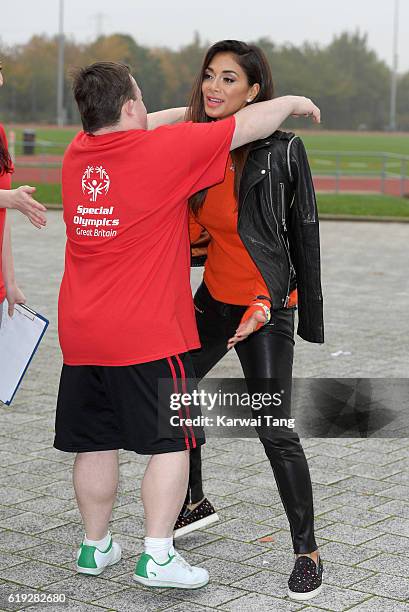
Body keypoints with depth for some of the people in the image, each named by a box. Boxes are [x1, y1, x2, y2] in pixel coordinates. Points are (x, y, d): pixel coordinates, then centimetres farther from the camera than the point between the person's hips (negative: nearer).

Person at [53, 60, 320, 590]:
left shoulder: (78, 151, 5)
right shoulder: (163, 151, -11)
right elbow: (248, 126, -2)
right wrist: (291, 103, 14)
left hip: (80, 334, 6)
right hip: (148, 335, -6)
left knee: (96, 443, 14)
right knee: (170, 442, 4)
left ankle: (95, 546, 24)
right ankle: (157, 555, 1)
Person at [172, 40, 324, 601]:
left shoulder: (282, 149, -15)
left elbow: (304, 233, -11)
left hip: (266, 304, -7)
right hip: (214, 297, 7)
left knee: (274, 429, -9)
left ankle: (308, 551, 7)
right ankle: (195, 504, 40)